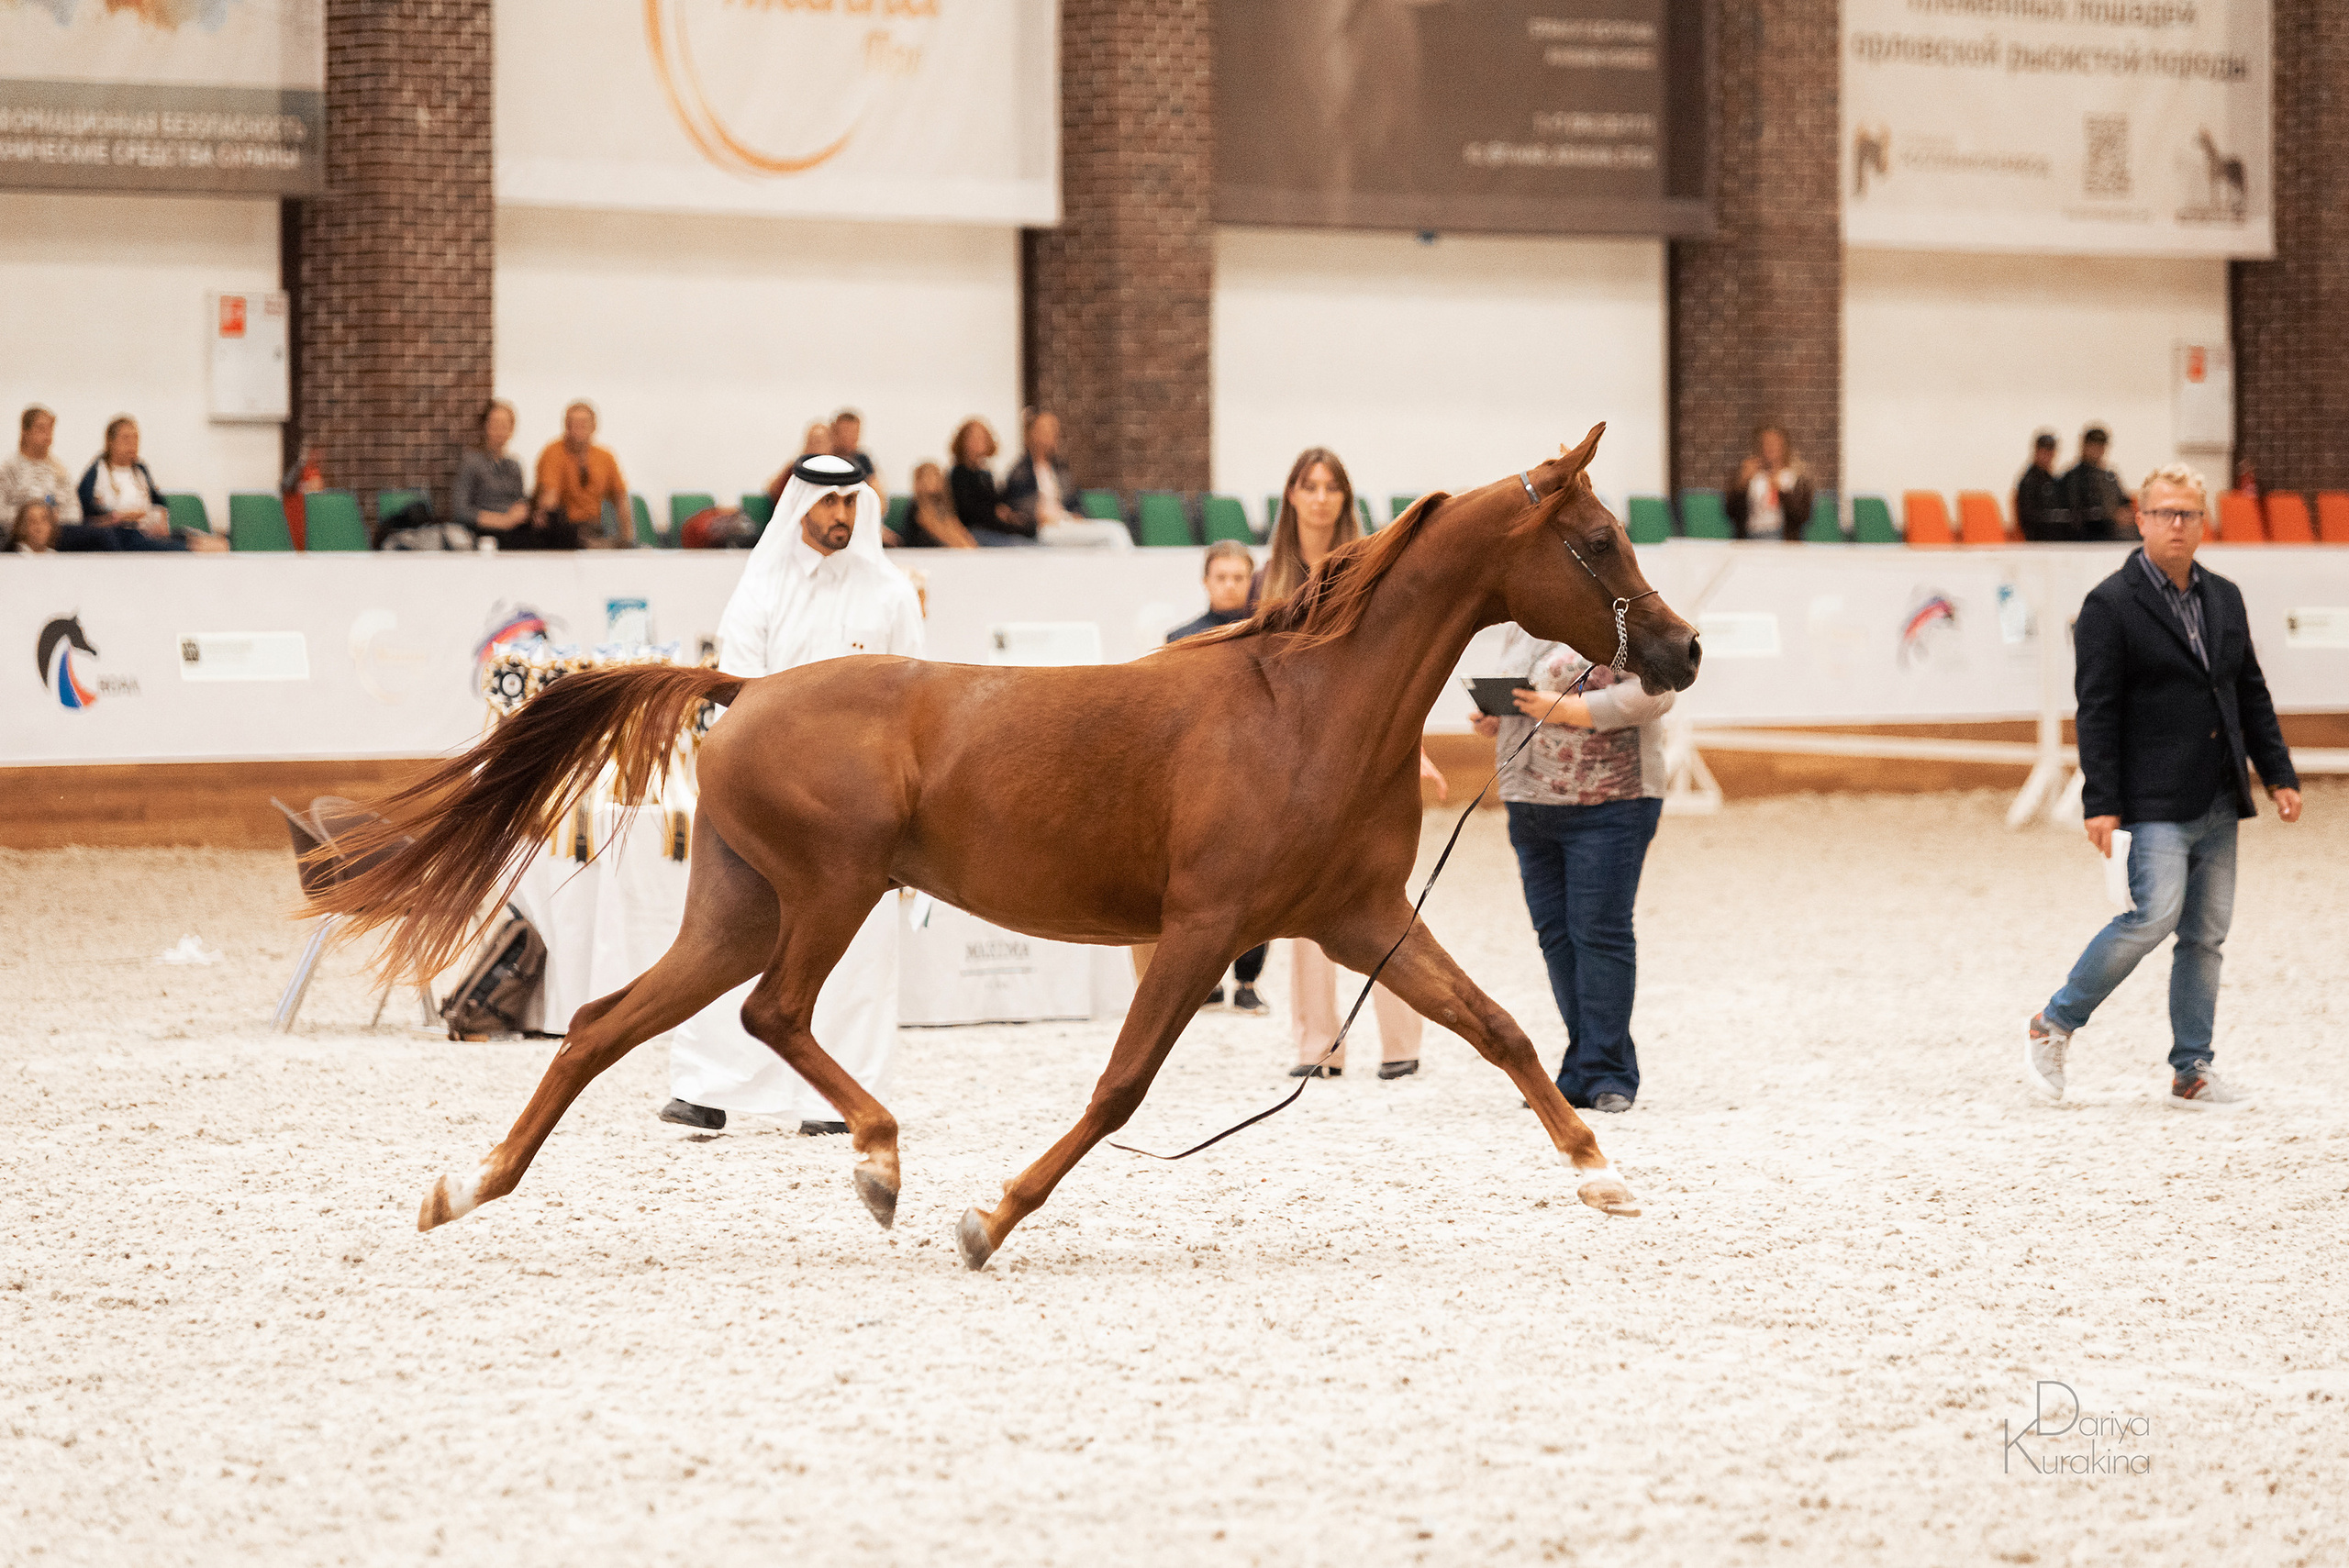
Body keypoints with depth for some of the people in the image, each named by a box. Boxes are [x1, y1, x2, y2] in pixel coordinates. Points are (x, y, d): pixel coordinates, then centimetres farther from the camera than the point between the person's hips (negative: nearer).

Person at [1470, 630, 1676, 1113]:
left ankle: (1605, 1075, -3)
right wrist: (1492, 721, 5)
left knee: (1599, 932, -9)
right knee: (1556, 934, 6)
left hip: (1610, 803, -7)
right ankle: (1584, 1076, 13)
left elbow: (1653, 692, -18)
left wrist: (1566, 710, -20)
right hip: (1531, 804, 7)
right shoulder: (1517, 627, 17)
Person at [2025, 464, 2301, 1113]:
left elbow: (2251, 694, 20)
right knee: (2154, 915, -18)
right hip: (2154, 802, -7)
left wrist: (2279, 774, 12)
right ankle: (2053, 1027, -2)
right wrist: (2099, 804, -16)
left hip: (2217, 802, 7)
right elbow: (2096, 711, -10)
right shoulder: (2111, 604, -6)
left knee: (2206, 935, 5)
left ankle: (2192, 1073, 11)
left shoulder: (2224, 598, 14)